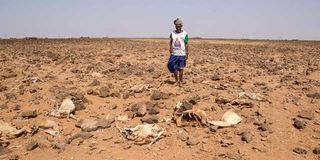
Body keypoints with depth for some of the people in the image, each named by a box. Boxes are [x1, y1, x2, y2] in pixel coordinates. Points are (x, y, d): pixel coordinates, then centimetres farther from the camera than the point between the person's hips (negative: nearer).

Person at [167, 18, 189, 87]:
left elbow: (186, 45, 0)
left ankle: (181, 81, 15)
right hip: (174, 54, 2)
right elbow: (171, 42, 11)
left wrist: (187, 54, -4)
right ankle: (176, 80, 22)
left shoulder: (185, 34, -1)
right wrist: (170, 49, -5)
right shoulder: (172, 33, 5)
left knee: (180, 68, 3)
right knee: (174, 68, 5)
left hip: (182, 54, -2)